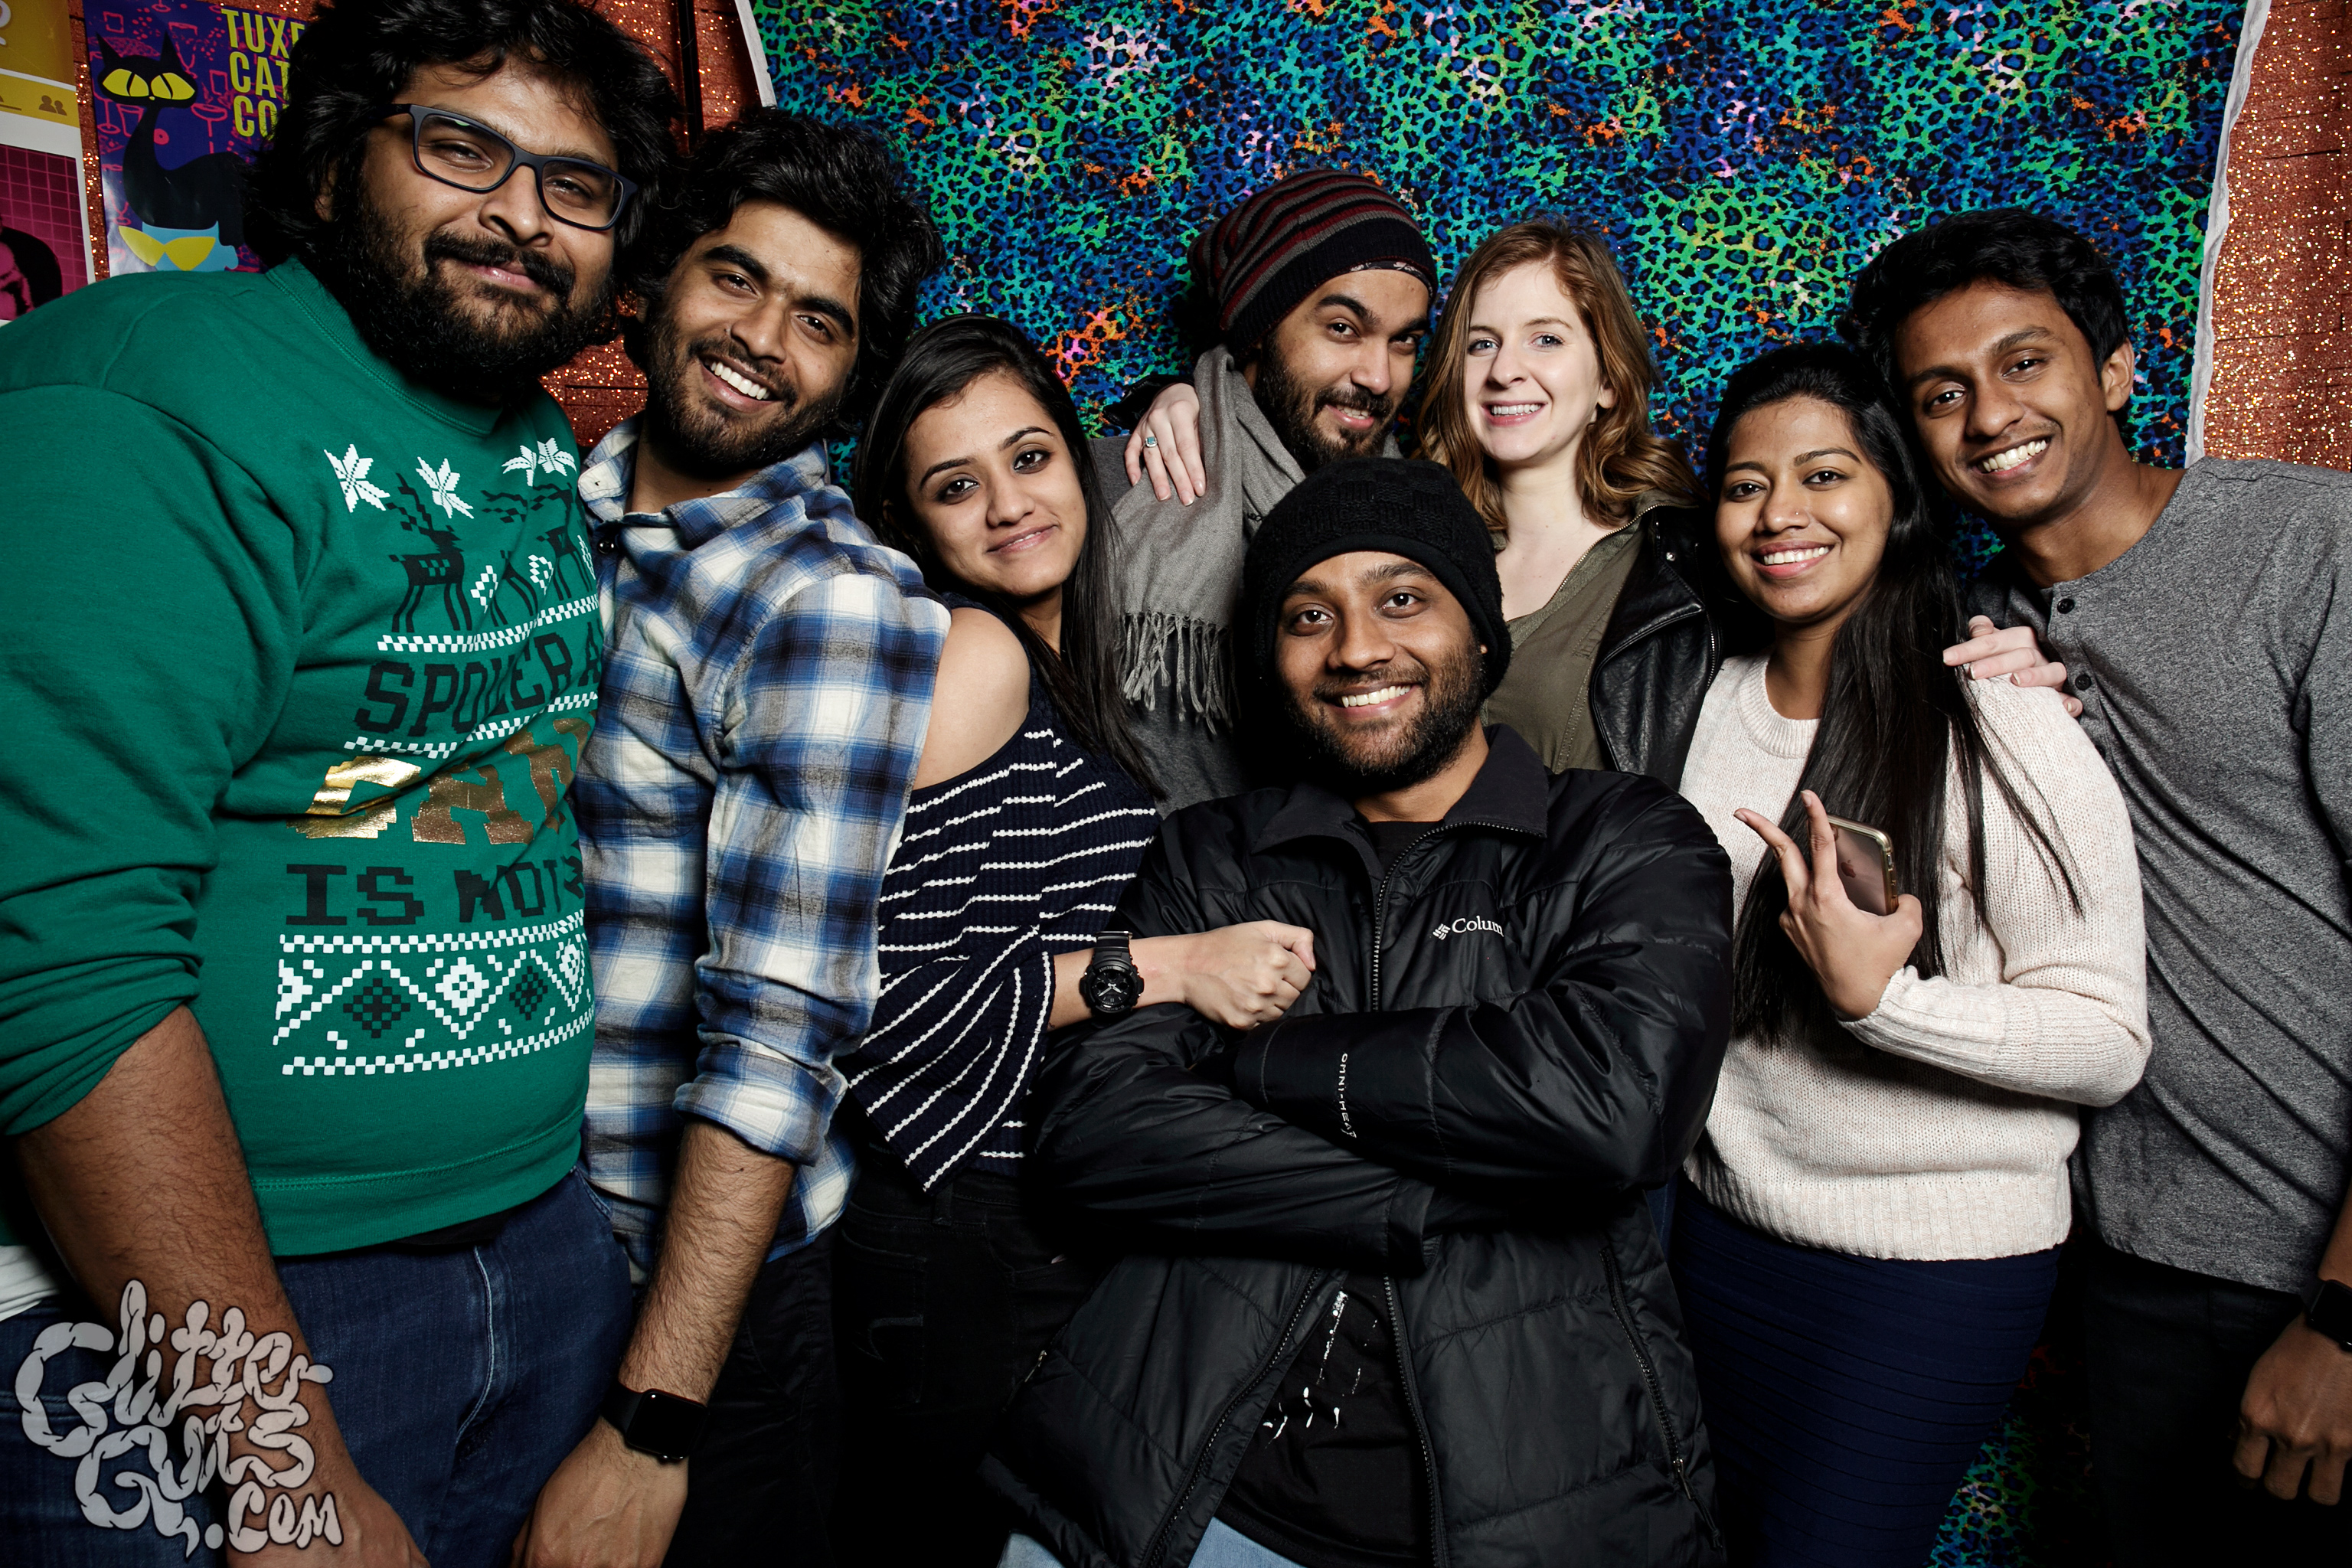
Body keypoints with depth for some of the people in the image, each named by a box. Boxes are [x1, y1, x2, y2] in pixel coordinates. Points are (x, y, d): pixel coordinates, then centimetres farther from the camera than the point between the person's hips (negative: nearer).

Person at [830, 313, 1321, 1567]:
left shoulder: (1066, 662, 11)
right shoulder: (972, 651, -14)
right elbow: (887, 987, -21)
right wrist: (1169, 967, -20)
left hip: (1080, 1222, 8)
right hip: (973, 1242, -8)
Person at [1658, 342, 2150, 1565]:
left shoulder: (2008, 734, -17)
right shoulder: (1706, 702, 1)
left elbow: (2109, 1043, -17)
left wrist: (1878, 999, -29)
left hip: (1940, 1256, -5)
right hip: (1728, 1225, 6)